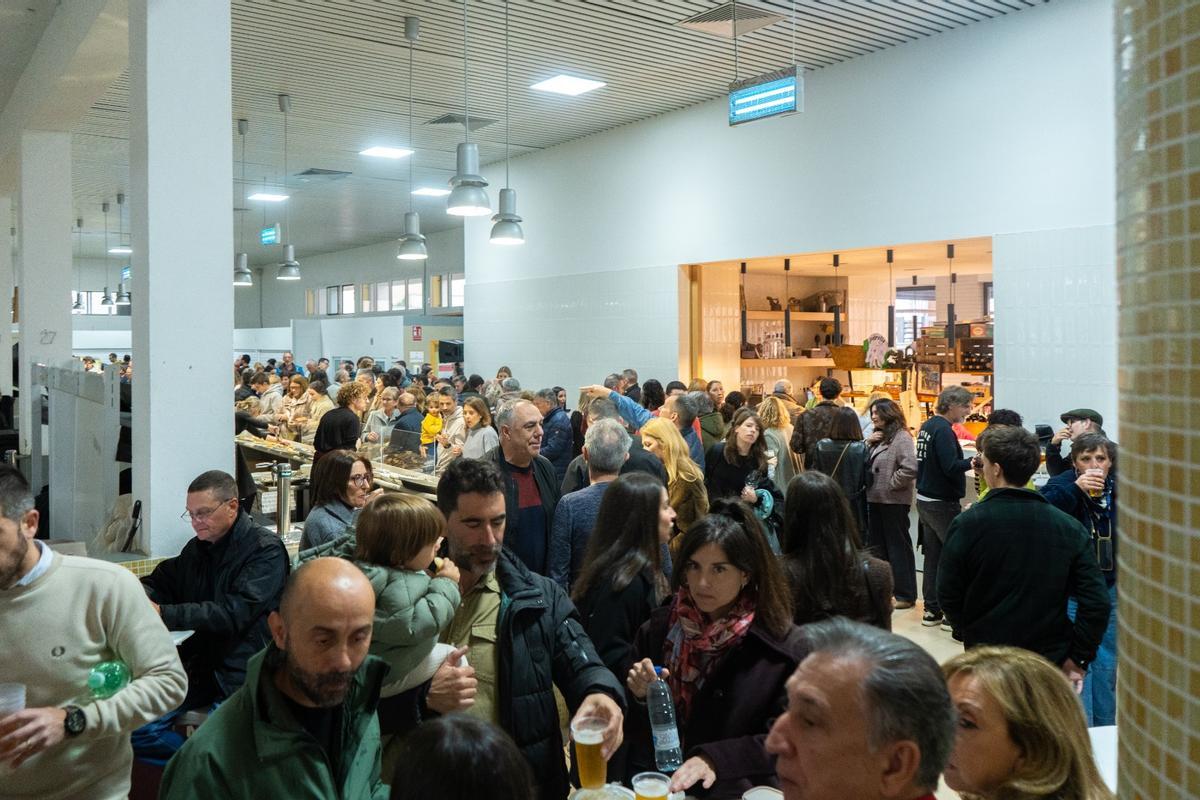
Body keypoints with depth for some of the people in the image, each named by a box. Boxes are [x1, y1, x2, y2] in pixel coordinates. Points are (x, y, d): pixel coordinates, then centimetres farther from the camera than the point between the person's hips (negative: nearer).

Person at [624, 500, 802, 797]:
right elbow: (630, 726, 12)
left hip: (734, 790, -3)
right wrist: (638, 694, -8)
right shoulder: (658, 628, 4)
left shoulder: (782, 645, -8)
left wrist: (717, 758, -19)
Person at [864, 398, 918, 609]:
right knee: (878, 545, 15)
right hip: (875, 499, 9)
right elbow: (865, 463, 15)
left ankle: (906, 595, 9)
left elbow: (910, 469, -26)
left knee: (898, 546, 0)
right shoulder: (877, 436, 12)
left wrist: (891, 484, -16)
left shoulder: (901, 437, -15)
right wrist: (867, 443, -1)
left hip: (894, 502, -9)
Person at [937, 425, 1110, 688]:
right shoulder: (1069, 527, -6)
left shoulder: (966, 524, -13)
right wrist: (1078, 658, 0)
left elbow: (948, 596, -6)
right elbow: (1097, 601, -9)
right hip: (1050, 662, 2)